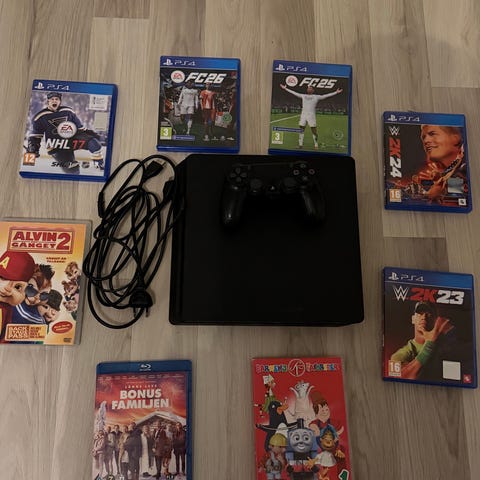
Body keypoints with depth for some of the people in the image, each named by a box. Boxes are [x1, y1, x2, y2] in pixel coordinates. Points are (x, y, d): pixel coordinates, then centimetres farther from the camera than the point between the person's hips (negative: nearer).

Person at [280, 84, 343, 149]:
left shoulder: (316, 97, 11)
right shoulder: (303, 96, 18)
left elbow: (326, 96, 9)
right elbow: (294, 92, 21)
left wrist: (336, 92, 4)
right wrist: (285, 88, 22)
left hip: (312, 115, -2)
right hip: (303, 115, 3)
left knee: (314, 131, -4)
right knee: (301, 130, 2)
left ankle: (316, 145, 5)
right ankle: (300, 145, 10)